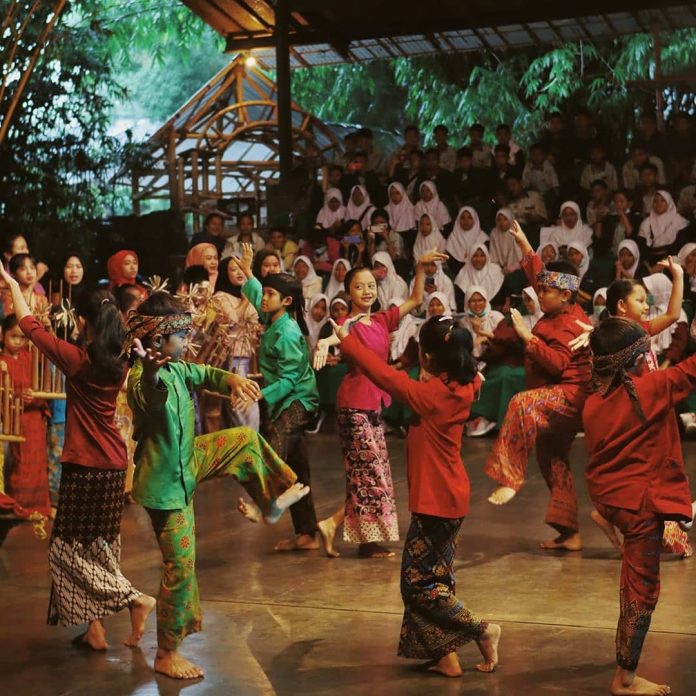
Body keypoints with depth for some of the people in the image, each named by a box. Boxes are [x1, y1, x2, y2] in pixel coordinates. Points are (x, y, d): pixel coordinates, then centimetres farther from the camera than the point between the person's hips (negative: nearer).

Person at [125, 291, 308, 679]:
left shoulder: (177, 369, -3)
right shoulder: (145, 379, -29)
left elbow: (204, 375, 12)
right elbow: (153, 395, -53)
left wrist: (233, 381, -11)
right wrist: (150, 373, -77)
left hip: (188, 462, 9)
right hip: (166, 483, -9)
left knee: (246, 439, 16)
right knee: (180, 566, -2)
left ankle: (269, 504, 33)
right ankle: (167, 654, 10)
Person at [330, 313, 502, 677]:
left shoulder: (431, 395, -21)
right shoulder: (461, 388, -1)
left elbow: (385, 375, -15)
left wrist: (347, 340, -4)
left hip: (436, 502, -9)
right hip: (448, 498, 9)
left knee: (418, 584, 2)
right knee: (432, 578, 15)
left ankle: (482, 630, 3)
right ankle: (445, 655, 17)